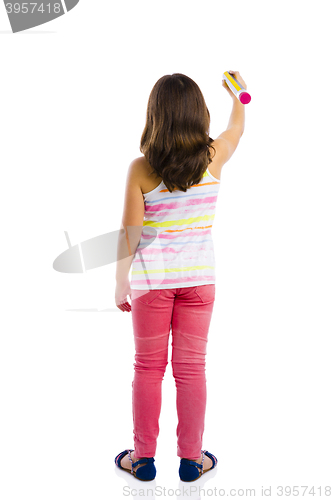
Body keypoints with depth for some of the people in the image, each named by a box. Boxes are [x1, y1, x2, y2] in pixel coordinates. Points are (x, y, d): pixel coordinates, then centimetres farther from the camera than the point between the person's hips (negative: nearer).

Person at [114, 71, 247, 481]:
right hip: (198, 277, 2)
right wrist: (238, 94, 35)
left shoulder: (141, 169, -13)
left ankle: (143, 458, 23)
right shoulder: (213, 158, -7)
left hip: (152, 280, -2)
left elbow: (129, 234, -10)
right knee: (191, 368, 11)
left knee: (148, 367, 11)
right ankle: (191, 458, 22)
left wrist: (120, 282, 2)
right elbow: (237, 128, 16)